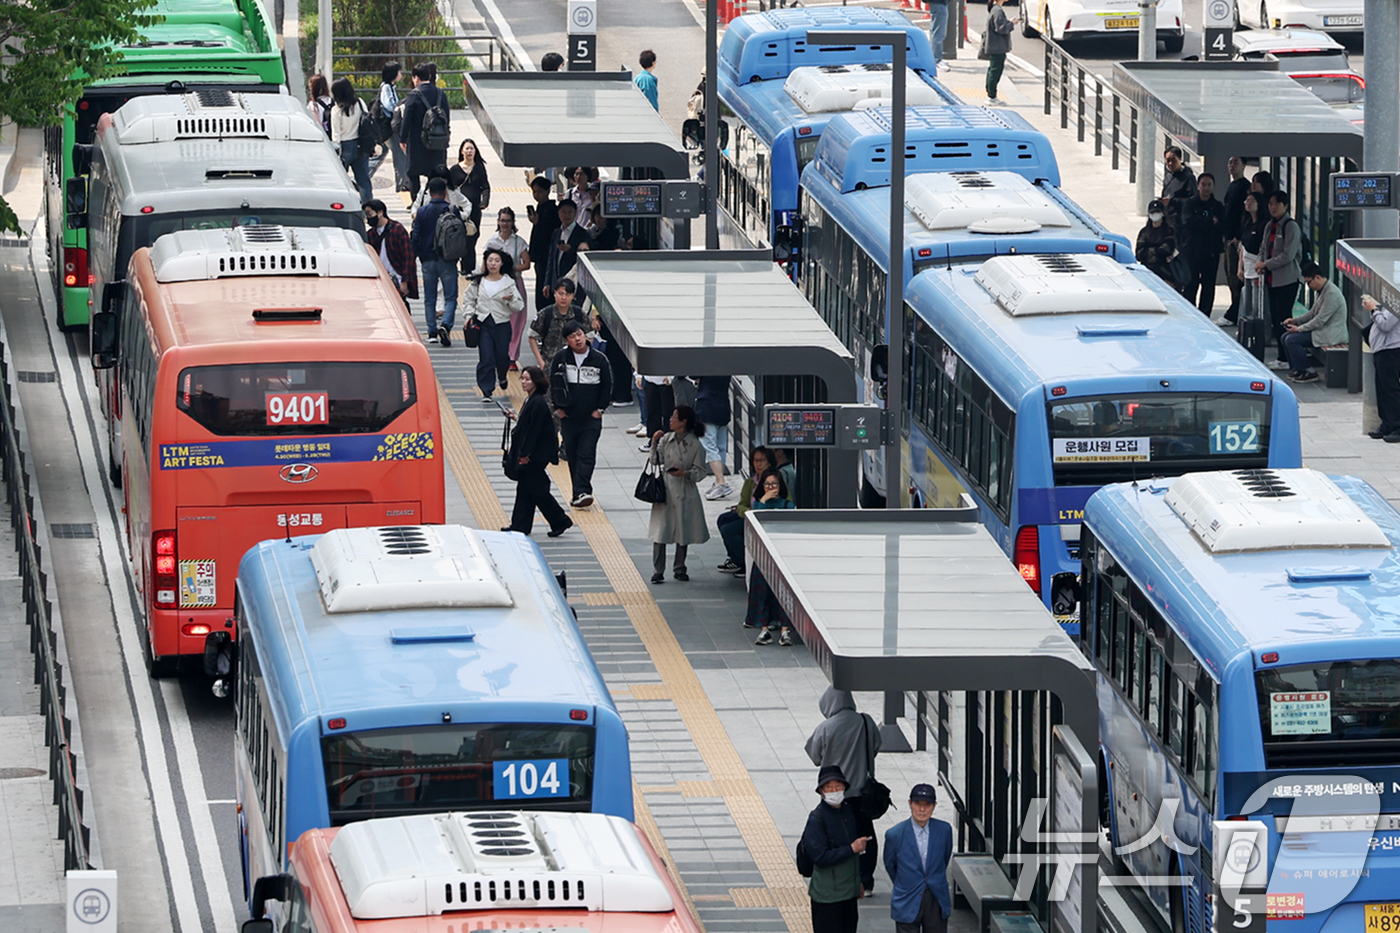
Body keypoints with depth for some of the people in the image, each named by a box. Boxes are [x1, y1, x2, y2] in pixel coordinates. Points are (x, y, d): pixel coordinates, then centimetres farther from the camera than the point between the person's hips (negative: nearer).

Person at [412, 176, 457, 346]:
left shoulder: (422, 212, -2)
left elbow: (415, 238, -2)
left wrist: (417, 256, 9)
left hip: (428, 260, 1)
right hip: (447, 261, -1)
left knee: (429, 299, 12)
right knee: (450, 297, 1)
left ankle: (432, 332, 11)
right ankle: (445, 325, -21)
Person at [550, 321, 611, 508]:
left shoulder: (599, 359, -3)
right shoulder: (560, 358, 0)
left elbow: (607, 386, 4)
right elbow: (552, 384, 8)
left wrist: (600, 409, -1)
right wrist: (558, 408, 2)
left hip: (591, 418, -2)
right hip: (568, 416, 2)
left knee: (586, 455, -11)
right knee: (572, 455, 7)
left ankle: (582, 492, -18)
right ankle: (581, 492, 15)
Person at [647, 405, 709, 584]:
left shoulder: (694, 445, -7)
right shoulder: (666, 439, 2)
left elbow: (700, 472, -4)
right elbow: (656, 460, 6)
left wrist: (685, 473, -20)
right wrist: (655, 443, -5)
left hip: (684, 494, -2)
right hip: (665, 490, 2)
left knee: (683, 531, 9)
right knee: (660, 531, -3)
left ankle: (679, 569, 24)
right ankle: (658, 571, 2)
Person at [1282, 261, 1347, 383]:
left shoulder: (1332, 294, -21)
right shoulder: (1322, 291, 12)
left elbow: (1320, 319, -23)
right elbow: (1313, 313, 21)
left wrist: (1299, 328, -16)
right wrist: (1295, 320, 8)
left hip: (1332, 335, -11)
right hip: (1322, 331, 11)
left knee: (1292, 340, -20)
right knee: (1286, 337, 7)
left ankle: (1309, 372, -11)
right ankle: (1296, 369, 12)